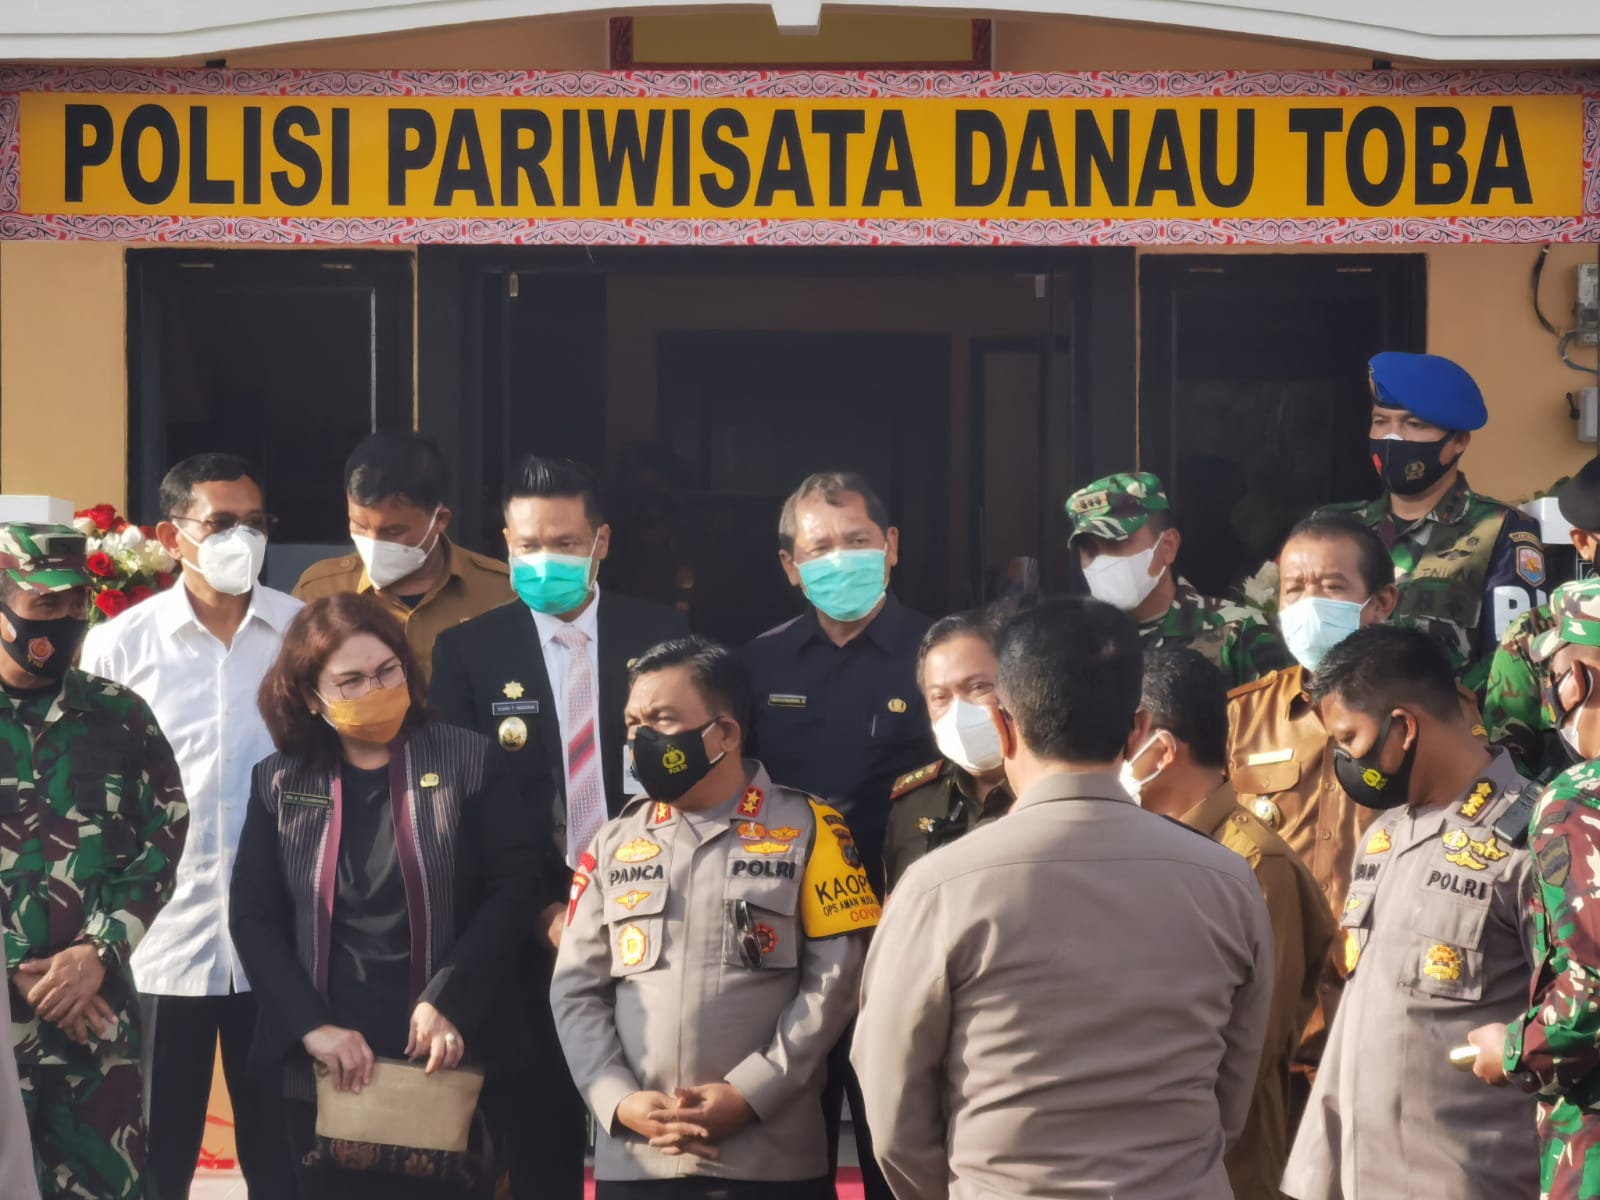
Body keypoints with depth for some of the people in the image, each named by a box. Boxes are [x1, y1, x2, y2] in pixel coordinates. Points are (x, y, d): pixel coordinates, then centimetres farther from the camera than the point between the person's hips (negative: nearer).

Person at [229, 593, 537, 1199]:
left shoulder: (467, 760, 0)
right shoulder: (278, 783, 5)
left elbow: (511, 886, -4)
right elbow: (252, 917, 2)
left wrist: (448, 1002, -14)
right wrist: (312, 1027, -11)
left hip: (443, 1058, -2)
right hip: (323, 1067, 2)